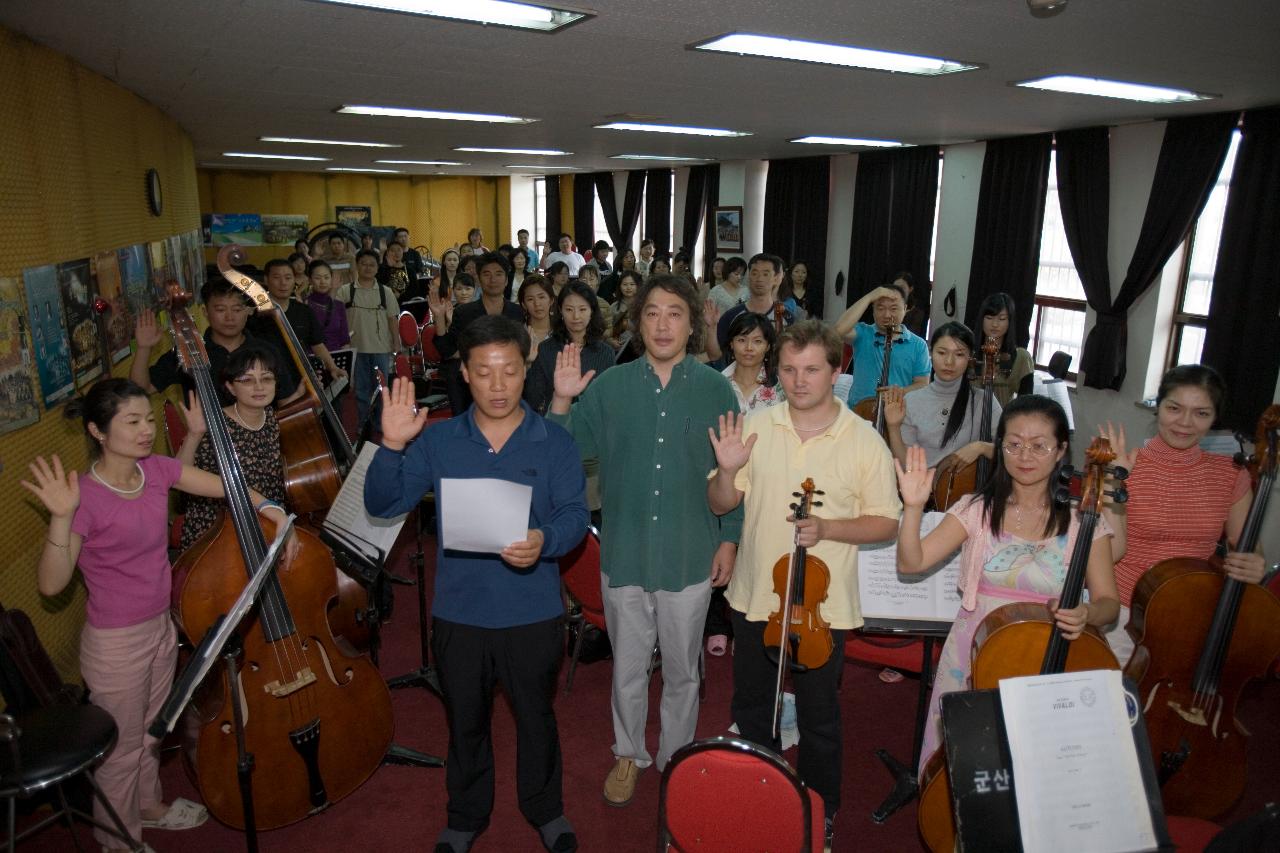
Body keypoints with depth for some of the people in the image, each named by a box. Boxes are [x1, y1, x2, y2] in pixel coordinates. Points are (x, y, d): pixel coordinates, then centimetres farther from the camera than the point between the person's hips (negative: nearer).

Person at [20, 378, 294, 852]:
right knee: (122, 747, 15)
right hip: (116, 643, -6)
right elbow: (51, 583, -27)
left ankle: (150, 805, 53)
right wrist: (61, 517, -39)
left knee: (153, 728, 28)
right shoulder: (87, 498, -24)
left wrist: (272, 512, -15)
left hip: (161, 627, 6)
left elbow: (228, 488, 1)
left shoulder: (156, 470, -7)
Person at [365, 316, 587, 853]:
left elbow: (575, 516, -12)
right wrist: (393, 445, -21)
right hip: (458, 611, 2)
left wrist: (545, 541, -34)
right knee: (464, 720, 21)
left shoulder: (554, 442, -6)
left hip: (533, 612, -1)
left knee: (536, 717, 18)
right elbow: (382, 505, -5)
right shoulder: (438, 441, -2)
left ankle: (545, 808, 44)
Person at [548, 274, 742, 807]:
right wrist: (562, 401, -19)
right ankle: (629, 754, 42)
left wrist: (729, 540, -1)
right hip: (624, 555, 1)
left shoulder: (714, 389, -6)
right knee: (627, 668, 18)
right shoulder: (610, 385, -4)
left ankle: (676, 759, 41)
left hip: (691, 558, -1)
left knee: (681, 671, 17)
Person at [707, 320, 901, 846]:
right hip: (754, 596, 3)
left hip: (823, 604, -3)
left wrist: (827, 529, -21)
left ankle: (821, 813, 41)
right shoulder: (755, 428, -4)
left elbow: (886, 523, -5)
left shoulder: (864, 441, -9)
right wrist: (727, 470, -19)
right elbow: (720, 505, 2)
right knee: (751, 708, 21)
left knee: (818, 718, 16)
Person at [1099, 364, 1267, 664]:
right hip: (1123, 611, -2)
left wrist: (1255, 568, -12)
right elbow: (1111, 553, -13)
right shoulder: (1123, 468, -7)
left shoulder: (1232, 475, 2)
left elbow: (1246, 551, 10)